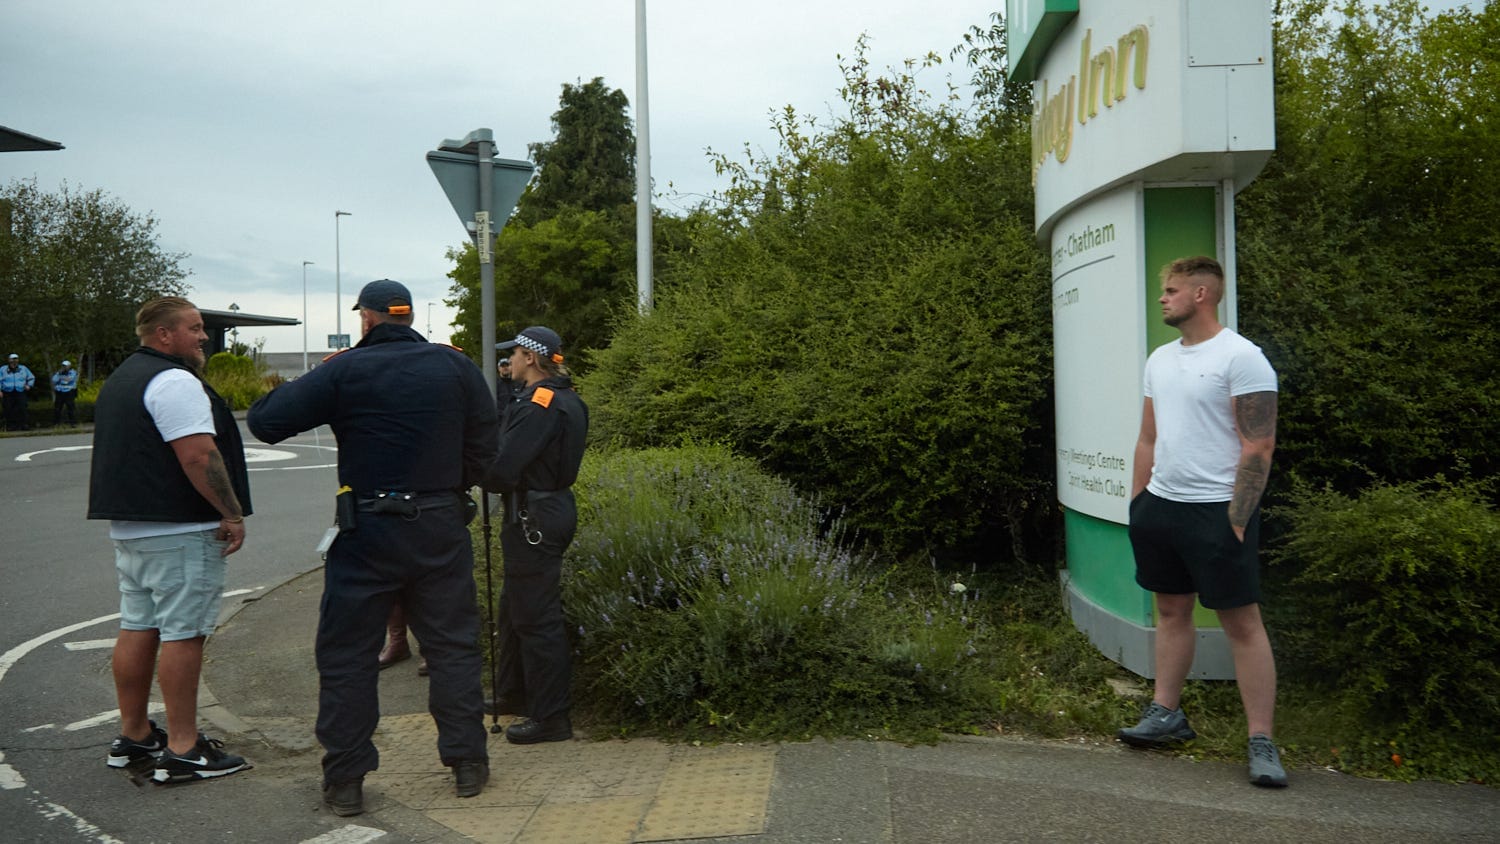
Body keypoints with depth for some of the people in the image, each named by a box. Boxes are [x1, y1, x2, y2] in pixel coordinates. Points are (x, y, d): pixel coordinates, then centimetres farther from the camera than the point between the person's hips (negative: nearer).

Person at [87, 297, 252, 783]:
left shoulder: (122, 380, 19)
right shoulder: (175, 381, -15)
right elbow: (199, 456, -23)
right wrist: (232, 514, -17)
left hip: (128, 526, 10)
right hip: (179, 530, -10)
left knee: (137, 629, 15)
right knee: (182, 633, -7)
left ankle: (133, 736, 24)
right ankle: (182, 751, -3)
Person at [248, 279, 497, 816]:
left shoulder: (345, 371, -8)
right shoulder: (455, 367, 2)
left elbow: (264, 420, -7)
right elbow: (484, 447, 5)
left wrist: (315, 380, 7)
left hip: (367, 533, -2)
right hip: (441, 528, 3)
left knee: (348, 655, 9)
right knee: (452, 645, 12)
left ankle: (345, 781, 14)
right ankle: (467, 763, 18)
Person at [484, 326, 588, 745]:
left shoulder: (539, 404, -19)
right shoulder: (565, 399, 12)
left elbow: (502, 470, -23)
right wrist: (489, 466, 5)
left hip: (533, 518, -11)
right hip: (554, 507, 11)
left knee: (535, 616, -3)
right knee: (513, 608, 22)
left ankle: (551, 717, 6)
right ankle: (514, 694, 37)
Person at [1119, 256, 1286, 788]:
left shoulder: (1241, 357, -11)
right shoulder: (1160, 359, 12)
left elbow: (1259, 447, -14)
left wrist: (1235, 520, -17)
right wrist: (1137, 503, 14)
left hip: (1216, 510, -7)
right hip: (1160, 505, 7)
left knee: (1242, 623, -1)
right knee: (1171, 610, 14)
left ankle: (1261, 742, 5)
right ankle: (1166, 714, 25)